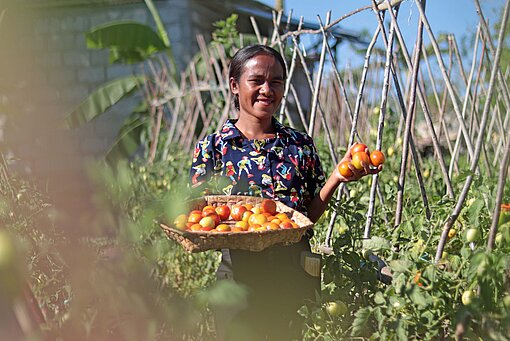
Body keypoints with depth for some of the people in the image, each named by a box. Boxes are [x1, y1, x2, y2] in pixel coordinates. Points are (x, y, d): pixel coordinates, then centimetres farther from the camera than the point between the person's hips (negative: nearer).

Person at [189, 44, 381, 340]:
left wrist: (337, 177, -8)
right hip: (240, 274, -2)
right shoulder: (212, 148, 0)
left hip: (295, 275, 2)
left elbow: (311, 215, 6)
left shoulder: (301, 145, 6)